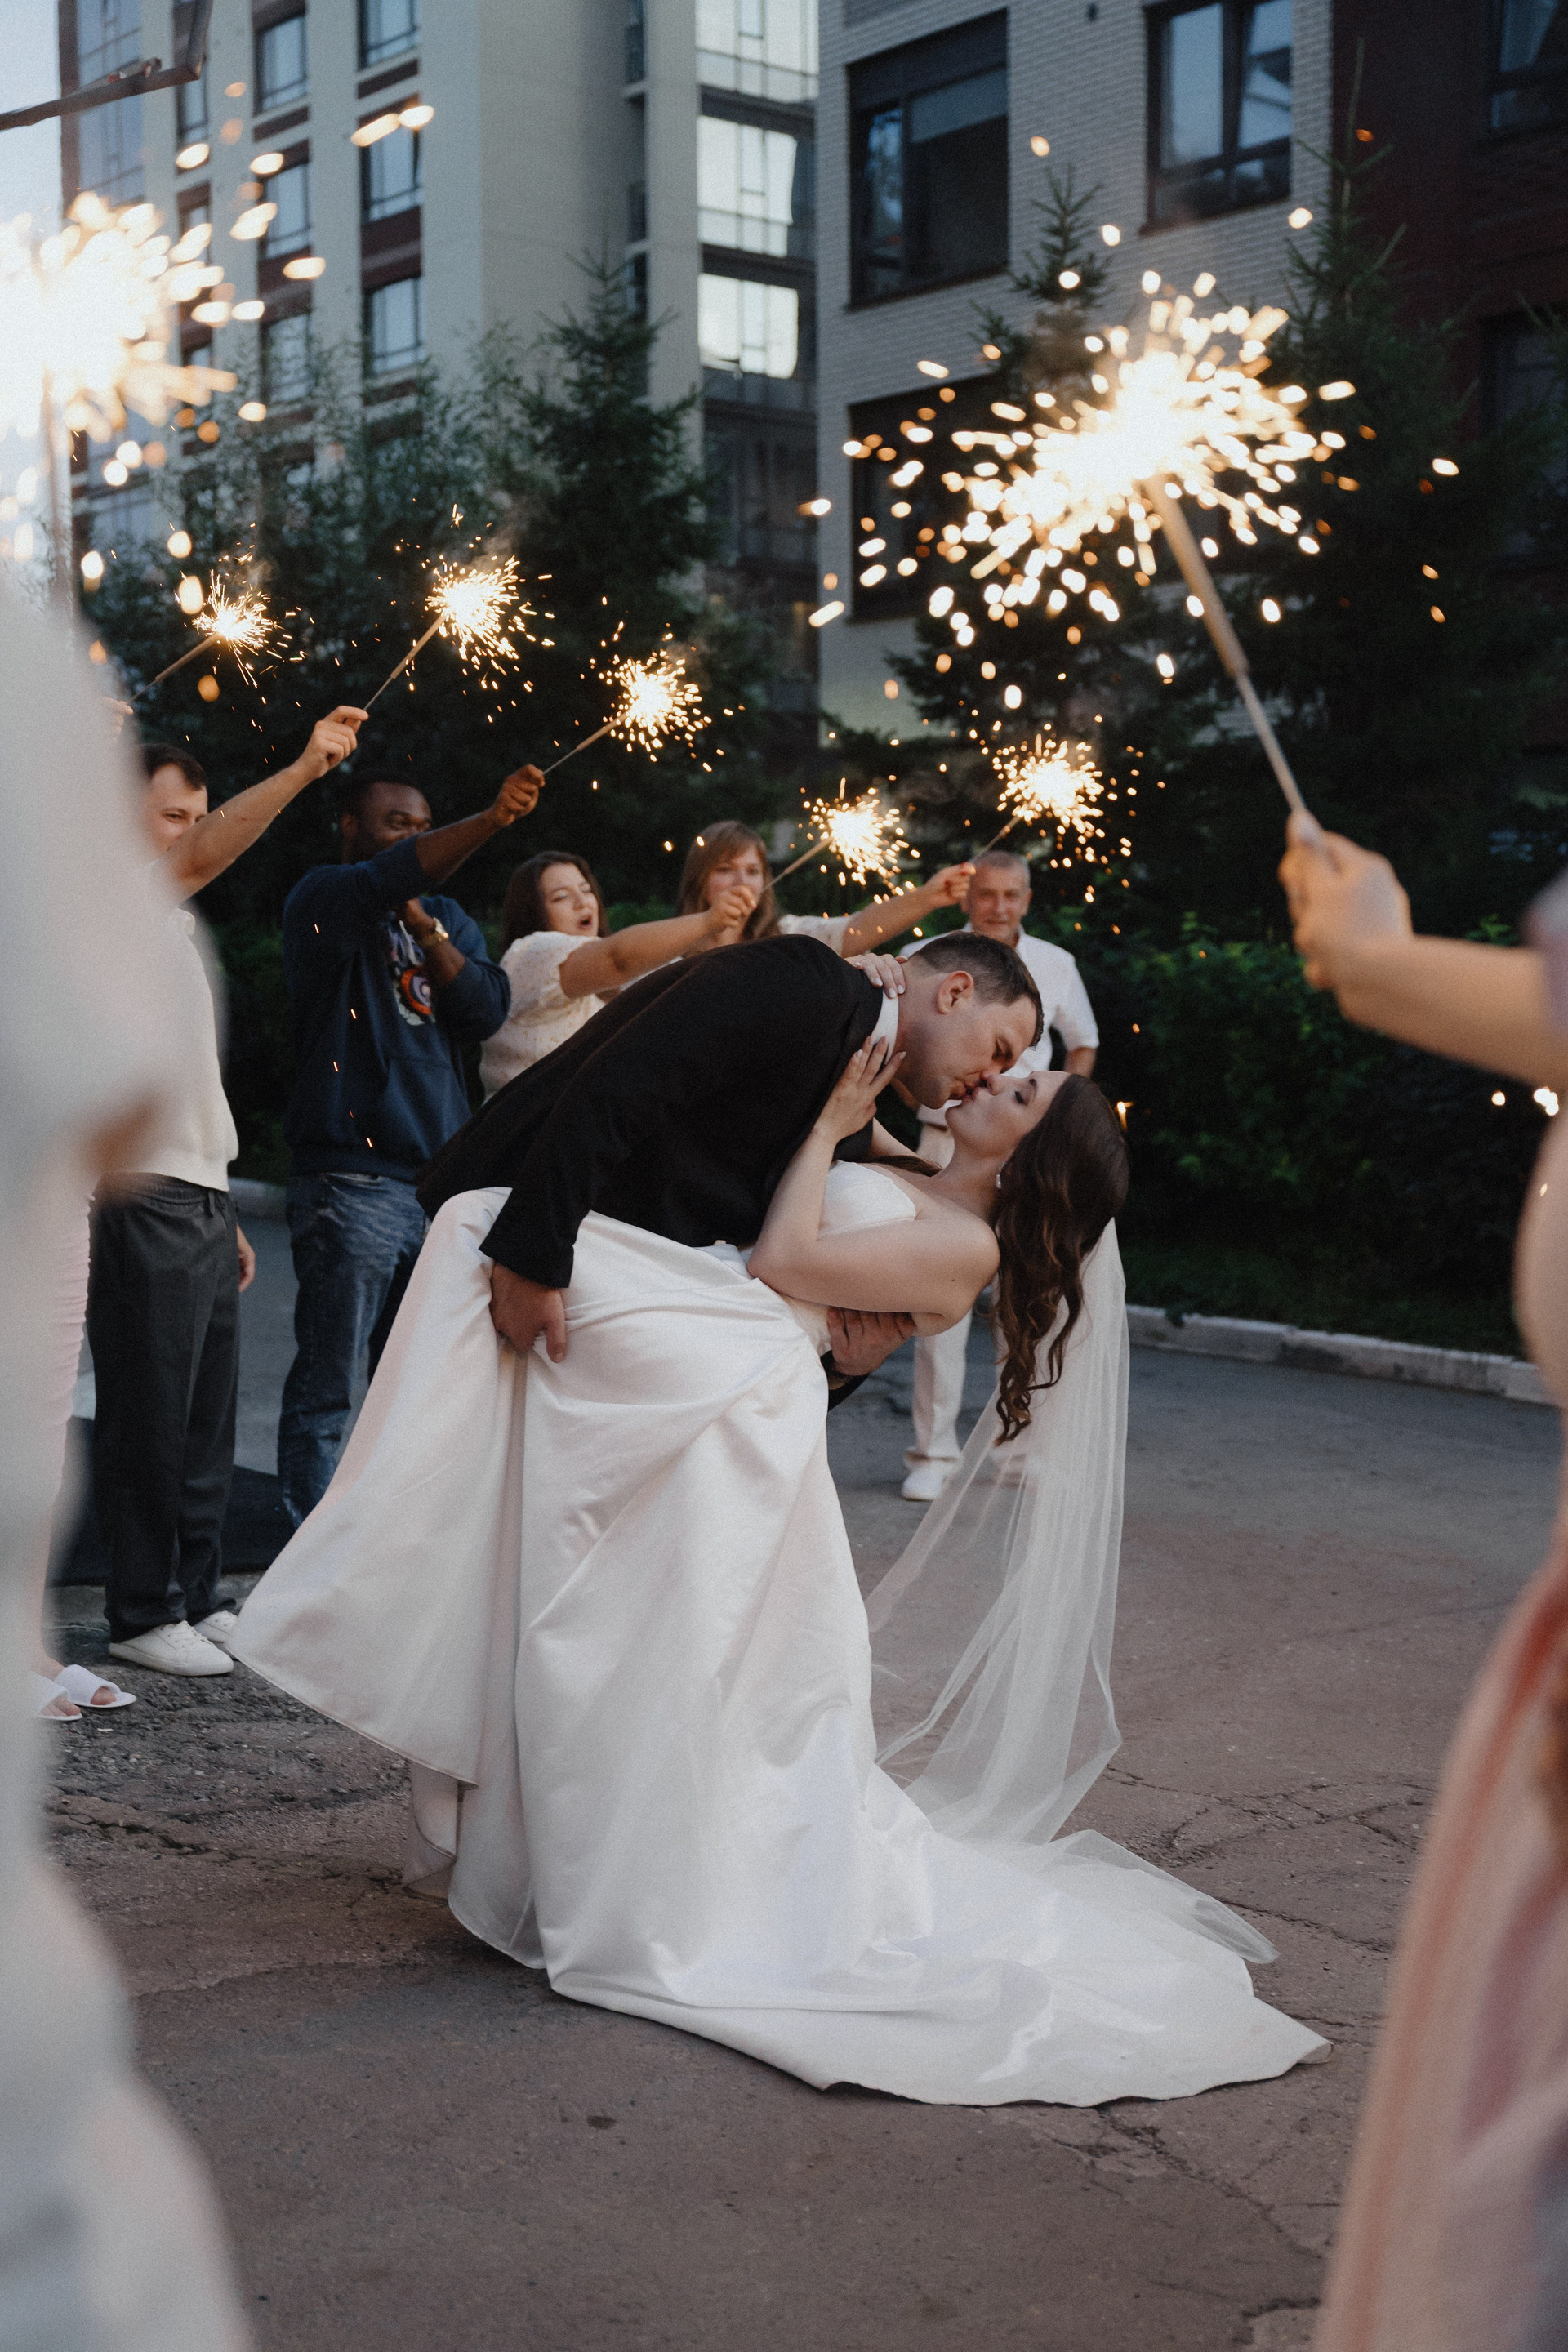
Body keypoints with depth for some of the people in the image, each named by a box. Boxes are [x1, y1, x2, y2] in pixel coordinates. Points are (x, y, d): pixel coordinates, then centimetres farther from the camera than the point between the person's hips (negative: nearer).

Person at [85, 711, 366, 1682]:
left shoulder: (169, 921, 21)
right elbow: (204, 857, -28)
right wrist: (302, 772, -35)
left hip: (202, 1204, 9)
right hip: (146, 1203, -9)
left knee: (208, 1420, 12)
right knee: (149, 1419, -3)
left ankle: (200, 1599, 20)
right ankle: (142, 1613, 5)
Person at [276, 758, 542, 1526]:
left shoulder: (448, 918, 19)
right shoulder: (321, 899, -1)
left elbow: (487, 1010, 4)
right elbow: (387, 879, -24)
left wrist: (426, 929, -7)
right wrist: (491, 820, -37)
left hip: (440, 1177, 6)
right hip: (350, 1181, -6)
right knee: (326, 1384, -4)